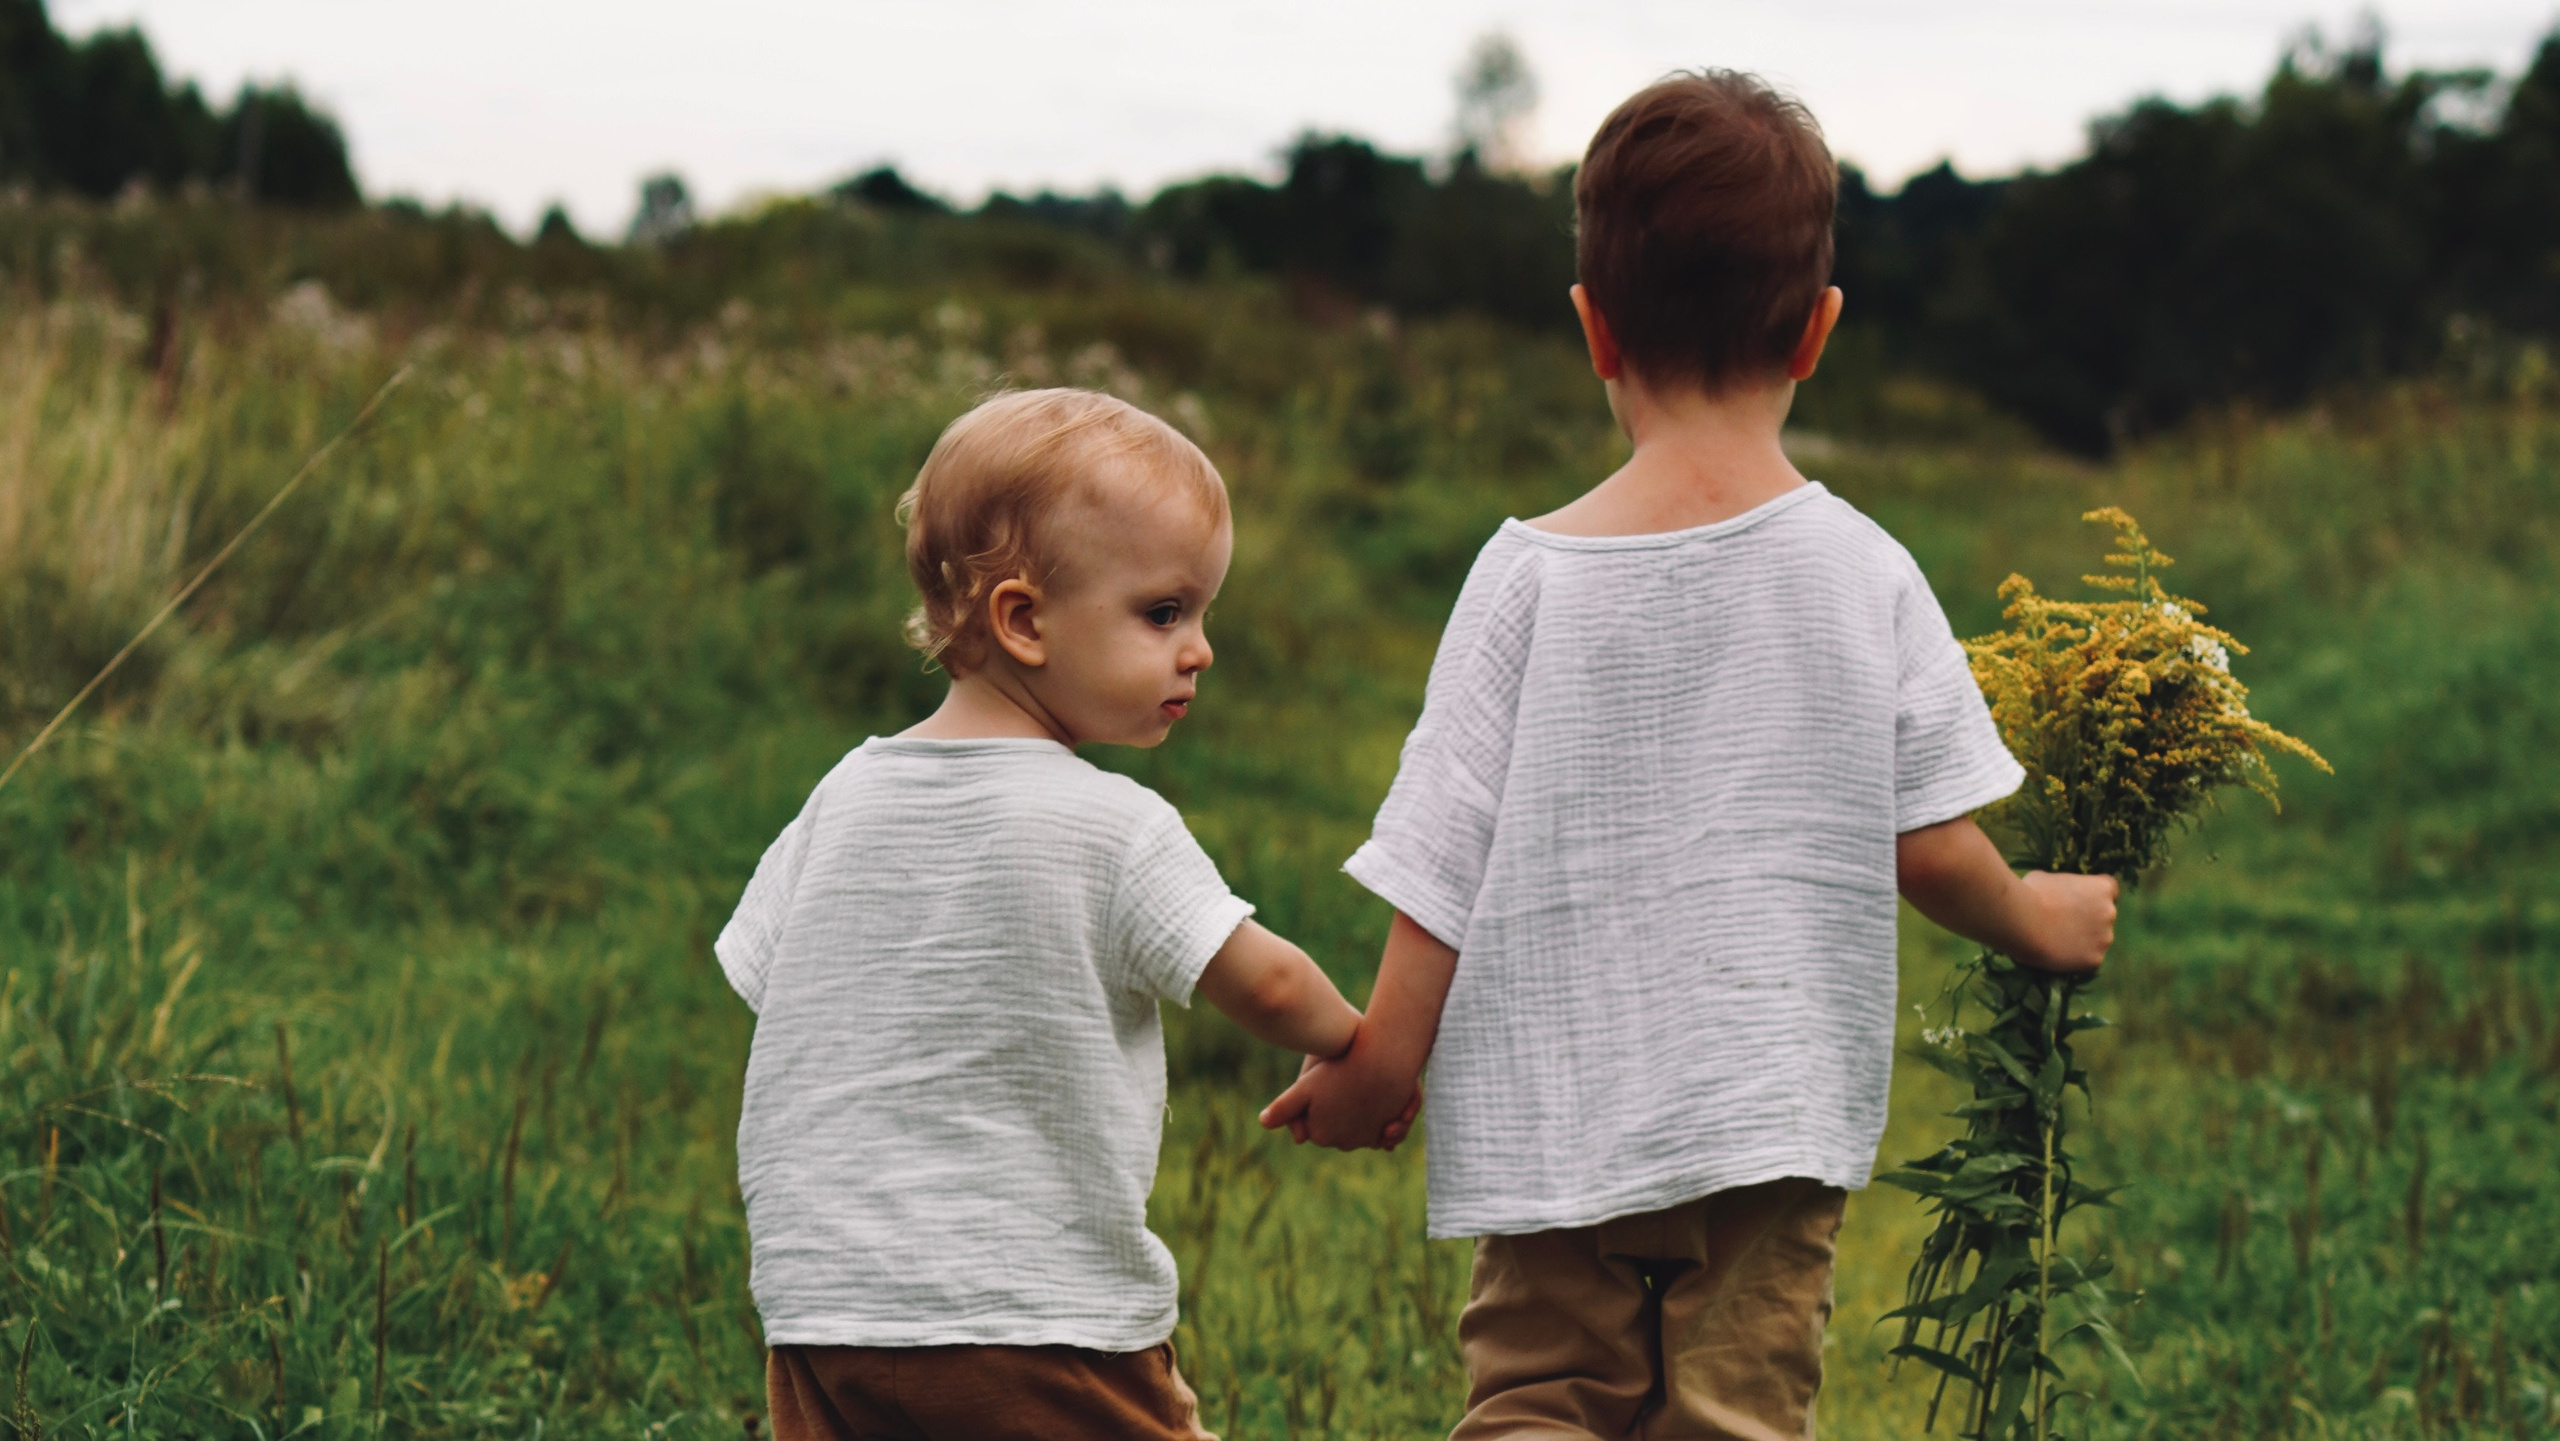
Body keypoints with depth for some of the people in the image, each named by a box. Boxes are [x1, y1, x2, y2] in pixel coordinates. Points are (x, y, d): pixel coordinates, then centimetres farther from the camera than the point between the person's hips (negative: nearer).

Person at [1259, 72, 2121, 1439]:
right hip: (1773, 1113, 0)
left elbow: (1443, 860, -4)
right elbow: (1927, 844, 2)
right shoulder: (1861, 569, -2)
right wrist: (2034, 917, 23)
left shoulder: (1533, 572, -5)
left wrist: (1381, 1060, 7)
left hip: (1559, 1113, 0)